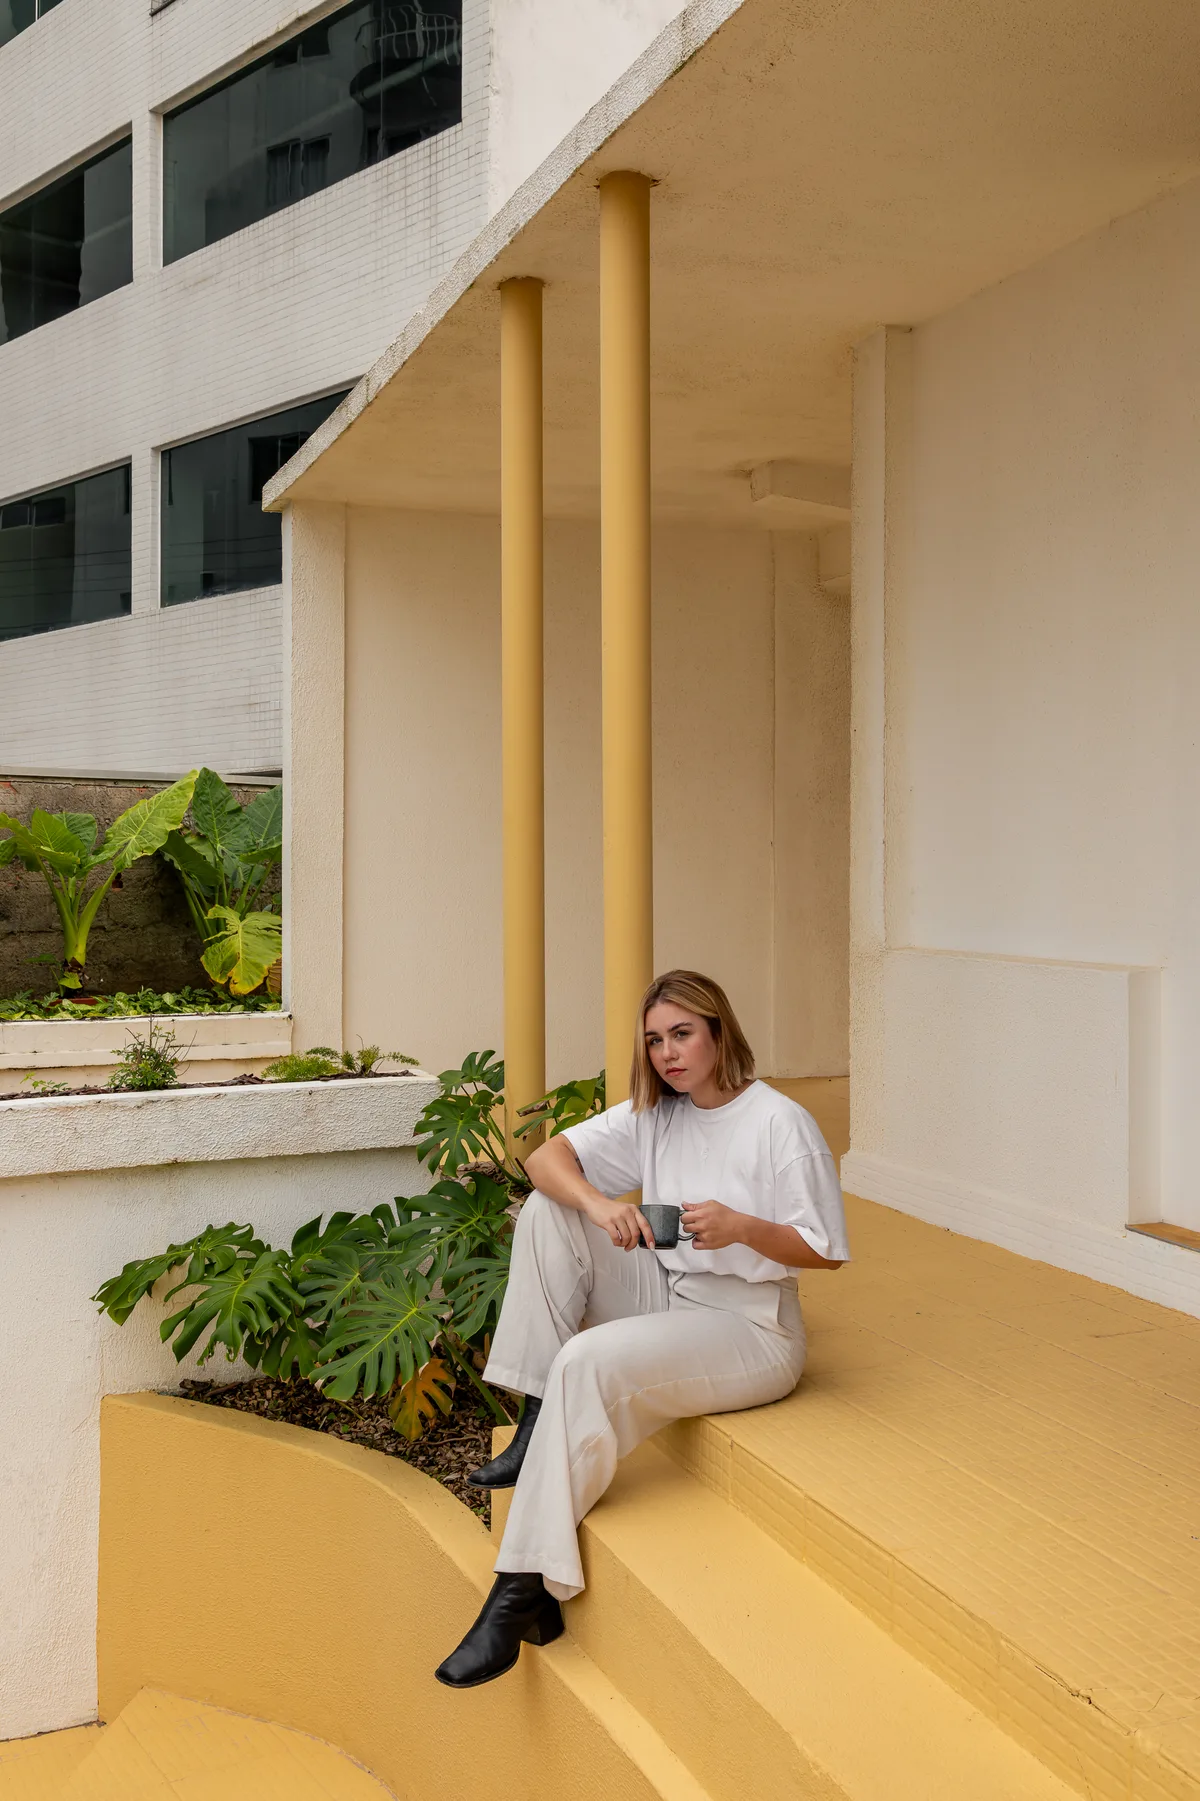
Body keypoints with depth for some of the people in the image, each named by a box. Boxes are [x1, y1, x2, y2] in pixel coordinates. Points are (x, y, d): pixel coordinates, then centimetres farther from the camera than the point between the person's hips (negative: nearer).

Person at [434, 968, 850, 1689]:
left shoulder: (781, 1124, -11)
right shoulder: (654, 1115, 8)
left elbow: (827, 1251, -10)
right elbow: (546, 1158, 0)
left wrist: (741, 1228, -27)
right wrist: (597, 1204, -21)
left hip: (749, 1329, -7)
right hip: (667, 1298, 7)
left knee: (589, 1362, -31)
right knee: (548, 1211, -10)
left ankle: (524, 1592, -25)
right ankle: (540, 1425, -12)